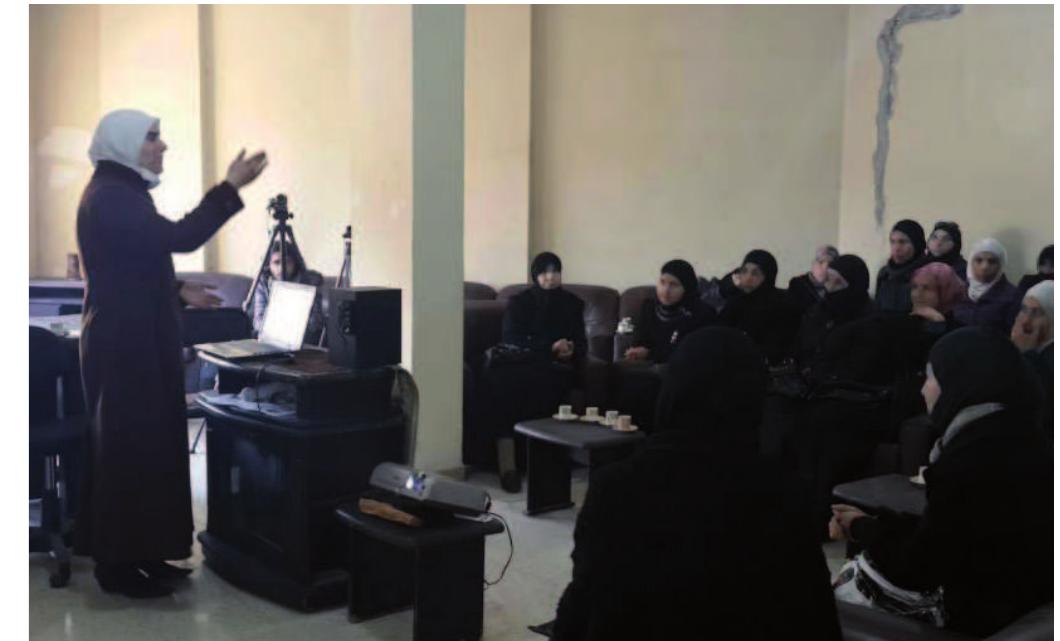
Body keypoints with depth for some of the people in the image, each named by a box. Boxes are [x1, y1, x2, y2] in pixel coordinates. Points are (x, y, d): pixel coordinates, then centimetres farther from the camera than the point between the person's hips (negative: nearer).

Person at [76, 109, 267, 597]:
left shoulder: (119, 193, 16)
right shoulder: (110, 196, -17)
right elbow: (180, 237, -26)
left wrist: (179, 293, 14)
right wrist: (231, 187, -25)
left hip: (135, 338, 10)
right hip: (123, 342, -10)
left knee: (143, 444, 13)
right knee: (129, 447, -4)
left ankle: (137, 554, 22)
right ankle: (118, 564, 6)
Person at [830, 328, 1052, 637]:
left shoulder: (972, 460, -27)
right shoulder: (1011, 437, 3)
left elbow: (914, 570, -18)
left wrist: (862, 529, -1)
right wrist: (870, 523, 3)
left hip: (983, 617, -9)